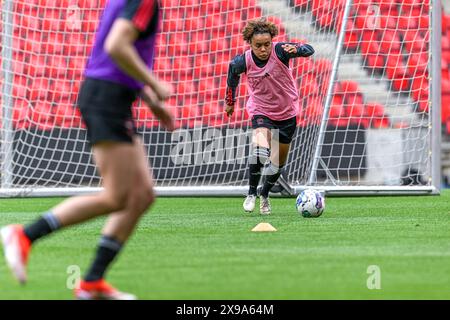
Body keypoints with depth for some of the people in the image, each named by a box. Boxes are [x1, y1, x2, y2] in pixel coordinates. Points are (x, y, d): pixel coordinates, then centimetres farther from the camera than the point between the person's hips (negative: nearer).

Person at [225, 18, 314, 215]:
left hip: (287, 113, 2)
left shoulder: (280, 51, -23)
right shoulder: (243, 62, -19)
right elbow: (232, 73, 3)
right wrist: (230, 101, 16)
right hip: (261, 111, -2)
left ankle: (265, 195, 38)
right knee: (260, 149, -29)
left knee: (278, 162, 12)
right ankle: (251, 193, -10)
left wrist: (296, 49, -54)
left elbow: (309, 50, -31)